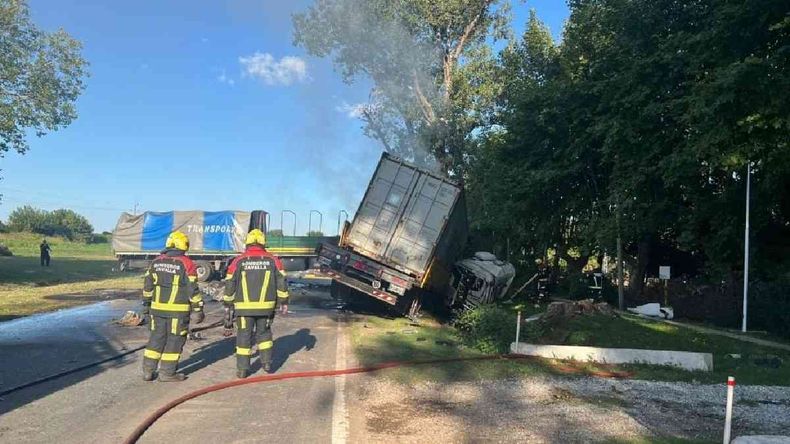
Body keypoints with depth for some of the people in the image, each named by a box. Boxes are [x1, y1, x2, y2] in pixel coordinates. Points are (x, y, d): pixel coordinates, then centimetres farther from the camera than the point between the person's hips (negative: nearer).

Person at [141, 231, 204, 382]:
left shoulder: (156, 262, 6)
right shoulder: (186, 264, -9)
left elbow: (148, 285, 12)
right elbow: (192, 289, -10)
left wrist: (146, 304, 23)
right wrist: (197, 309, -5)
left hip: (158, 308, 5)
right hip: (178, 310, -5)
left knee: (156, 338, 15)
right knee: (174, 340, 5)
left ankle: (148, 371, 18)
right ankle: (167, 373, 8)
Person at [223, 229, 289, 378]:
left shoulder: (238, 261, -2)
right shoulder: (272, 260, 1)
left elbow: (230, 285, 2)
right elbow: (281, 282, 2)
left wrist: (228, 304, 11)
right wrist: (283, 301, 10)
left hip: (244, 306, -1)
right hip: (266, 306, 1)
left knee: (244, 336, 7)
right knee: (264, 333, 20)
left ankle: (242, 369, 10)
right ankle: (267, 363, 21)